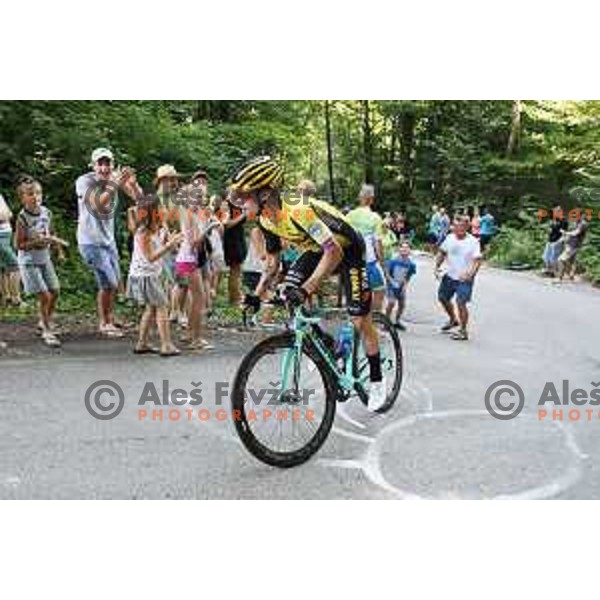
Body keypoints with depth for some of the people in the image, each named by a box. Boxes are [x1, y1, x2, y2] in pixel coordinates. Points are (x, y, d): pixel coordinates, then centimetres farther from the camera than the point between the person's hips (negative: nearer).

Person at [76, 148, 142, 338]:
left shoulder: (116, 178, -4)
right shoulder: (84, 181, -18)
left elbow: (139, 197, -14)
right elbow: (97, 204, -34)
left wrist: (133, 182, -34)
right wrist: (114, 185, -45)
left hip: (108, 239, 6)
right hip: (91, 241, -6)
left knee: (115, 282, 17)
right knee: (108, 283, -7)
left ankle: (108, 317, 39)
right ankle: (104, 323, 14)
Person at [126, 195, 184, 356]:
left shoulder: (155, 230, 8)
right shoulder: (143, 233, -19)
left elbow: (159, 251, 9)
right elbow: (150, 257, -22)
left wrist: (172, 242, -3)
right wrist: (168, 246, -26)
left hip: (151, 275, 9)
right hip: (144, 275, -9)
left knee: (151, 308, 15)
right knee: (162, 307, -7)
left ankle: (142, 343, 22)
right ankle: (166, 345, -7)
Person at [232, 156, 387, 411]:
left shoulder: (298, 210, -37)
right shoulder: (267, 221, -11)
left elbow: (334, 252, -42)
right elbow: (272, 263, 0)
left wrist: (306, 289, -49)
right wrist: (256, 295, -10)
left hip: (347, 249, -7)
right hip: (317, 250, 7)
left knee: (360, 320, -5)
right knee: (290, 289, -16)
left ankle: (377, 381, 12)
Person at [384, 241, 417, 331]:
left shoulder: (410, 263, -8)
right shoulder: (393, 259, -20)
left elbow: (408, 276, 7)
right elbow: (387, 273, -11)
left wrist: (405, 285, -1)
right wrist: (392, 281, -18)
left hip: (401, 286, 5)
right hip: (392, 285, -5)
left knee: (402, 304, 10)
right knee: (391, 302, -17)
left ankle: (397, 322, 30)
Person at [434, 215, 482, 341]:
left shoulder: (473, 242, -15)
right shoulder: (450, 238, 0)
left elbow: (477, 261, -17)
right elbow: (442, 253, 13)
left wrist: (470, 274, -32)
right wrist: (437, 267, 1)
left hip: (464, 279, -6)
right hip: (450, 276, 7)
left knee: (460, 303, -13)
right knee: (442, 297, 18)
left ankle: (463, 331, 2)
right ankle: (453, 320, 43)